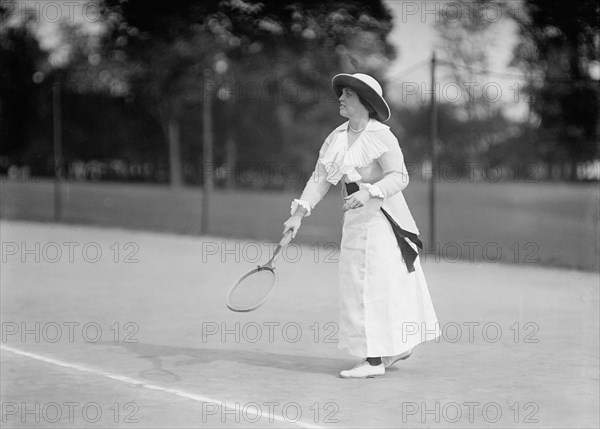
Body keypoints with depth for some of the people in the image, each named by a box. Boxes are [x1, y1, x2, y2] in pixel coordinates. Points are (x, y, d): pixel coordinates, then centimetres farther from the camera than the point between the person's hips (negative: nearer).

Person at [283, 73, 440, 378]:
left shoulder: (381, 136, -12)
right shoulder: (336, 138, 8)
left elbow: (399, 176, -17)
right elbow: (320, 179, 8)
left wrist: (369, 192, -32)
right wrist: (300, 213, -1)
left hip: (381, 218, -7)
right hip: (355, 219, 7)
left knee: (372, 286, -7)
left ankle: (375, 360, -2)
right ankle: (399, 346, 28)